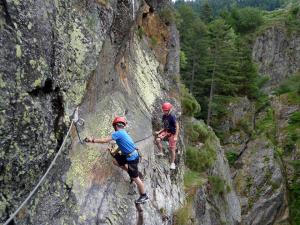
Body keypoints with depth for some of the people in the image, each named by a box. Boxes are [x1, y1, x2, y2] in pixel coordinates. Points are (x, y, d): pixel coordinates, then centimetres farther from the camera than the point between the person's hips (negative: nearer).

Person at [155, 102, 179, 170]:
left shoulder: (172, 116, -19)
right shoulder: (164, 116, 2)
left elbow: (177, 126, -18)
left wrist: (176, 136, -24)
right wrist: (159, 132, 3)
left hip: (172, 133, -6)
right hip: (166, 131, 6)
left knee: (172, 149, -2)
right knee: (158, 139, -20)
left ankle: (172, 163, 15)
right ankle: (161, 152, 1)